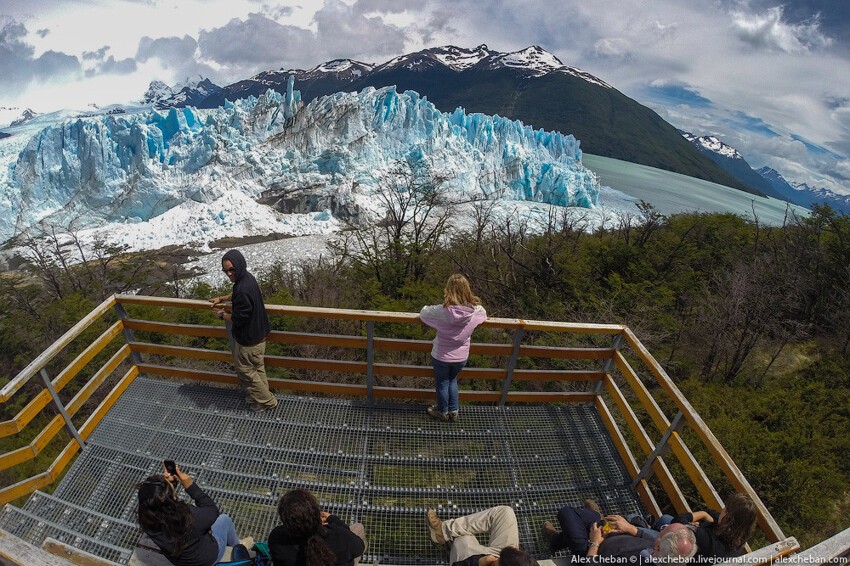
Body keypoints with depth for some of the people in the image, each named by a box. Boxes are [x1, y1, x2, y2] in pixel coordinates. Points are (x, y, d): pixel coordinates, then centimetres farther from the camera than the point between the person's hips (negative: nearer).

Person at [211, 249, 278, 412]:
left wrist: (223, 315, -8)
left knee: (245, 370, 10)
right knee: (257, 367, 24)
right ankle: (261, 395, 41)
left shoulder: (243, 289, -31)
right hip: (258, 334, 9)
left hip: (248, 340, -9)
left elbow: (238, 318, -24)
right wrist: (221, 298, 16)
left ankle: (266, 401, 22)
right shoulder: (247, 278, 0)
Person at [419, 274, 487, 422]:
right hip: (461, 357, 3)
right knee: (452, 380, 29)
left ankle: (442, 412, 40)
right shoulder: (475, 309, -17)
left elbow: (423, 313, -8)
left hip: (441, 356, -3)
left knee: (442, 383, 21)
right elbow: (484, 314, 7)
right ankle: (453, 411, 39)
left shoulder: (442, 311, -26)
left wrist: (431, 308, 10)